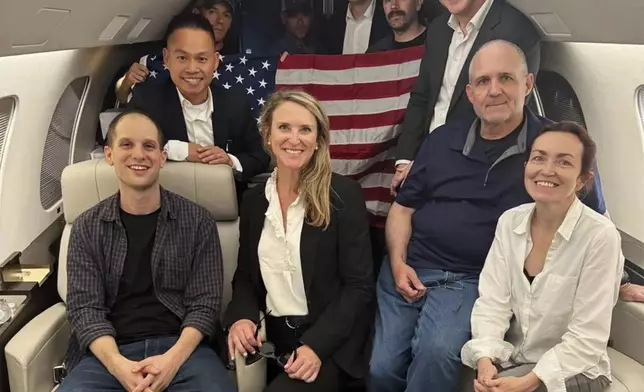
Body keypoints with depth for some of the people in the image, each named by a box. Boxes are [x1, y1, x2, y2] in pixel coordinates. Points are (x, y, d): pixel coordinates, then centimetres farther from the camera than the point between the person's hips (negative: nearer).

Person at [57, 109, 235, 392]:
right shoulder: (86, 228, 8)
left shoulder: (197, 221, 4)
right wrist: (117, 364, -17)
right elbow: (84, 307, 1)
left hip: (181, 347, 0)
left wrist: (174, 357, -17)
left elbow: (205, 303, 0)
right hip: (110, 353, 1)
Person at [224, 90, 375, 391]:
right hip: (270, 339, 4)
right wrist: (240, 319, -9)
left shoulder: (343, 195, -7)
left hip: (329, 344, -4)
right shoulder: (253, 199, 8)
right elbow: (244, 277, 13)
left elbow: (359, 287, -9)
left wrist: (316, 345, -20)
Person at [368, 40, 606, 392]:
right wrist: (397, 263, 0)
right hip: (409, 269, 3)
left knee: (436, 352, -29)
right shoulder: (443, 139, 9)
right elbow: (404, 207, 14)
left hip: (473, 280, -3)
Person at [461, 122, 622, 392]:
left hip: (574, 369, -4)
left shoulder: (600, 236, -18)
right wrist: (485, 361, -20)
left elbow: (588, 337, -16)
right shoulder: (510, 221, -3)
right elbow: (492, 301, -6)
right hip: (515, 356, 4)